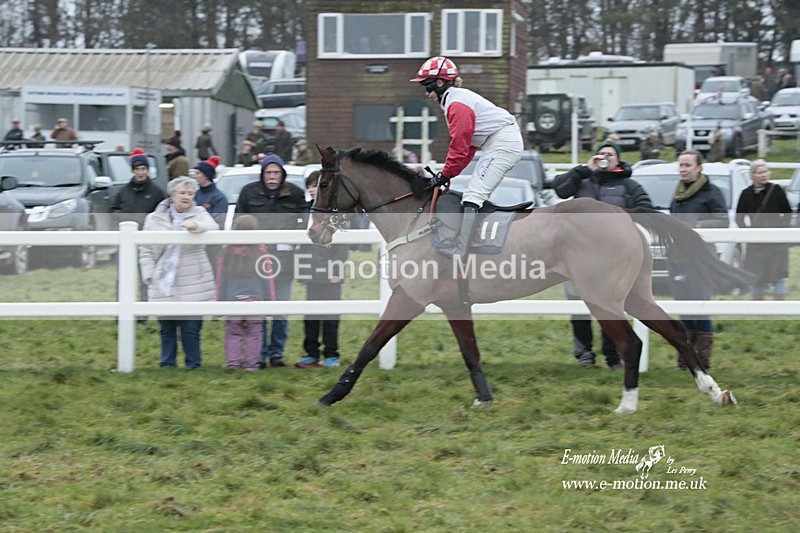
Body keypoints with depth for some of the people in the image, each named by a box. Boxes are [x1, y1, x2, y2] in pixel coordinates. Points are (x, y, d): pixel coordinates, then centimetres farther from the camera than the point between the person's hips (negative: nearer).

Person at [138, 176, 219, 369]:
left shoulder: (199, 214, 7)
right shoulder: (154, 219, 10)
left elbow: (213, 228, -15)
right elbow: (146, 251, 11)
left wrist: (196, 226, -36)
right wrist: (149, 274, -2)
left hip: (192, 286, -2)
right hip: (163, 286, 2)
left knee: (191, 329, -2)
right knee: (166, 328, 8)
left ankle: (193, 364, 9)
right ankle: (167, 364, 18)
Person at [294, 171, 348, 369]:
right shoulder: (309, 209, 14)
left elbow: (342, 243, -8)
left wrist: (337, 270, -13)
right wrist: (300, 268, 14)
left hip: (329, 272, -6)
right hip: (312, 271, 6)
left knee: (330, 315, -1)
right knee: (310, 316, 7)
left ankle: (331, 355, 5)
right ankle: (311, 354, 13)